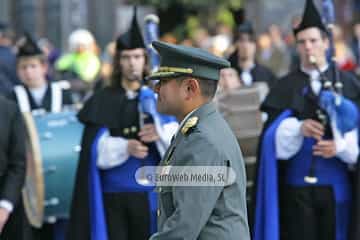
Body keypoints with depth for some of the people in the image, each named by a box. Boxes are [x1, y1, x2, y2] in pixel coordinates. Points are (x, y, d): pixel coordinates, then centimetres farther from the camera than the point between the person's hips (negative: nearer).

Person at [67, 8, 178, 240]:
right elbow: (97, 148, -5)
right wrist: (126, 147, -23)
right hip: (112, 194, 0)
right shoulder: (102, 101, 6)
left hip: (149, 194, 0)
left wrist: (160, 134, -27)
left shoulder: (157, 98, 8)